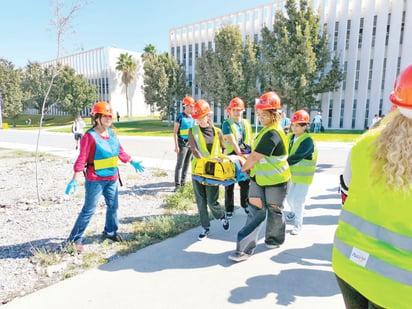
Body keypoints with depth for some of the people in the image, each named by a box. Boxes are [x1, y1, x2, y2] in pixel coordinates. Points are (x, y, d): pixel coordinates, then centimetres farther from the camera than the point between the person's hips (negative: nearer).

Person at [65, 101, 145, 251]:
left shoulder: (112, 133, 5)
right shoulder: (90, 136, -15)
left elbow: (120, 152, 17)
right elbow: (82, 158, -18)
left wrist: (132, 162, 23)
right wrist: (75, 179, -23)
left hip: (112, 178, 7)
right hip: (95, 180, -7)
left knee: (113, 206, 17)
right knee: (89, 210, 0)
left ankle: (110, 232, 37)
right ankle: (75, 238, 16)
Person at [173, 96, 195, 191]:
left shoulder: (192, 117, 10)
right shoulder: (180, 117, -7)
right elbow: (175, 132, -9)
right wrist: (176, 145, -15)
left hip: (191, 143, 6)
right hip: (182, 143, -6)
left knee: (187, 164, 11)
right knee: (179, 164, -5)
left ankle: (183, 182, 21)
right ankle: (177, 184, -1)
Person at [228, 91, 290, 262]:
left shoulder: (273, 134, -25)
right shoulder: (266, 130, 7)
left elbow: (255, 157, -24)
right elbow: (255, 154, 13)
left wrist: (244, 167, -8)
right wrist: (249, 165, -1)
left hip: (275, 181, -8)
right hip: (258, 178, 8)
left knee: (274, 211, 15)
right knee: (255, 212, 4)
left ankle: (274, 240, 38)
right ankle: (245, 248, 7)